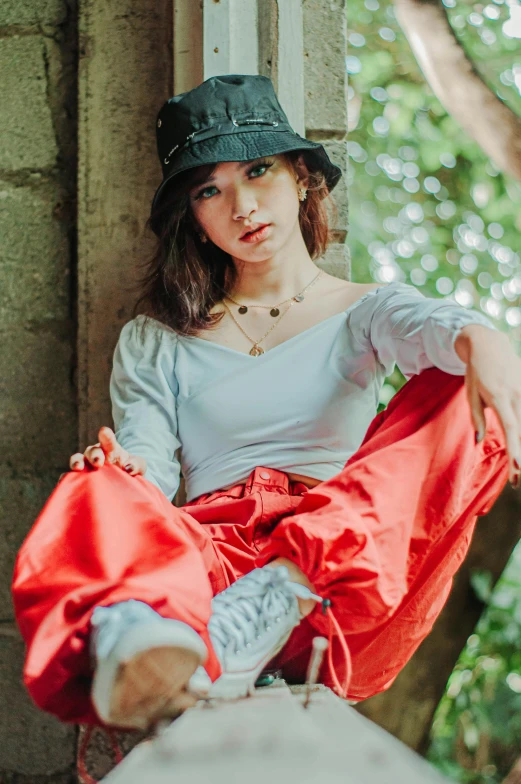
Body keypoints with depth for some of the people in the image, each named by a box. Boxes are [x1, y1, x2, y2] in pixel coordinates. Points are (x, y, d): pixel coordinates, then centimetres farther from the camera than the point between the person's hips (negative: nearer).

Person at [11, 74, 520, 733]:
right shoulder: (153, 345, 23)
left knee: (466, 400, -22)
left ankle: (274, 601, -41)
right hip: (210, 549, 0)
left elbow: (433, 324, -6)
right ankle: (140, 641, -64)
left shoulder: (367, 312, 19)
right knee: (96, 492, -29)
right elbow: (147, 468, 8)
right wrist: (122, 470, -19)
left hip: (348, 554, 0)